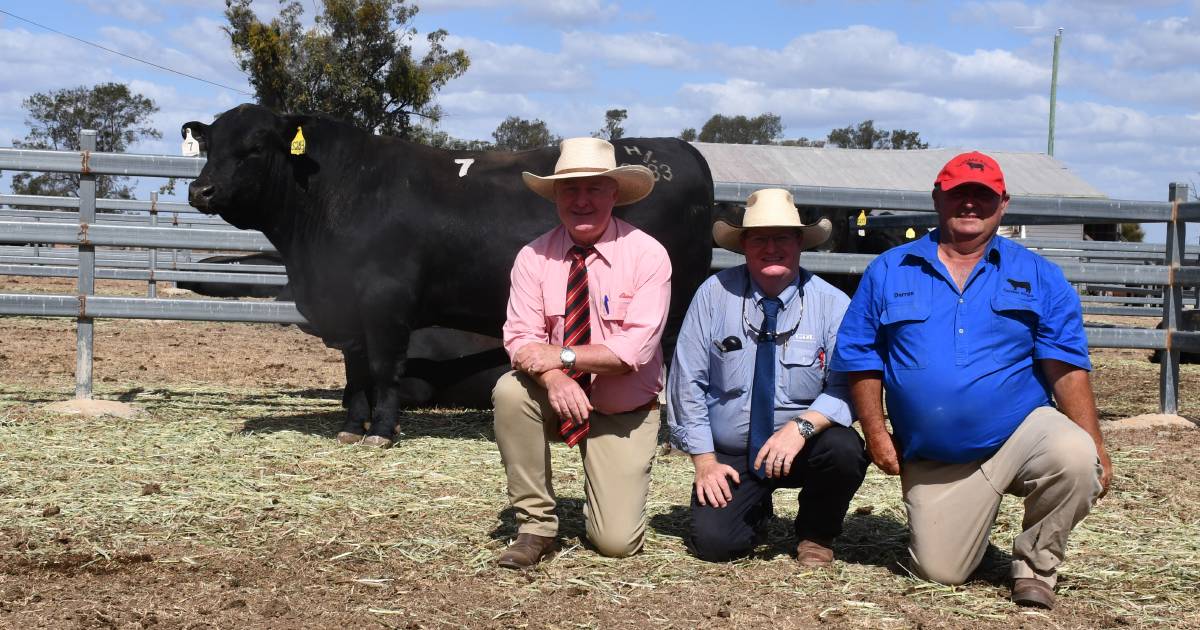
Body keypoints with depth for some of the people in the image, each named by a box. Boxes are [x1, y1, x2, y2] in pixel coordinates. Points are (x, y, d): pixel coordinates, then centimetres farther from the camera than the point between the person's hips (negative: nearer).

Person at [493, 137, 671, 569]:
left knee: (617, 543, -12)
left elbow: (635, 349, -21)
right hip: (558, 400, 2)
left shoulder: (646, 255, -14)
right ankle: (536, 527, -15)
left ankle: (609, 492, 27)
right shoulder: (534, 257, -6)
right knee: (510, 391, -32)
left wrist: (563, 356, -27)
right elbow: (522, 339, -14)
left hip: (624, 412, -2)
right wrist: (552, 377, -35)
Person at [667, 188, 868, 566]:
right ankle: (758, 506, 20)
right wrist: (704, 459, -7)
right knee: (712, 542, -19)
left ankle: (816, 536, 1)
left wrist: (802, 426, -29)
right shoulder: (714, 295, -5)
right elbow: (688, 380, -2)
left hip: (803, 447, 0)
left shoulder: (832, 304, -7)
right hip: (729, 457, 1)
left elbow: (847, 387, -12)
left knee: (844, 449, -32)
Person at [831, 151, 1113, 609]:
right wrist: (876, 433, -2)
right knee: (939, 573, -4)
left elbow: (1066, 367, -2)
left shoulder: (1038, 277, 5)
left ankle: (1035, 564, -6)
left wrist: (1093, 445, -10)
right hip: (934, 462, 1)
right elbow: (862, 359, 7)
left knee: (1076, 458, -33)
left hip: (1022, 431, -1)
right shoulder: (888, 272, 6)